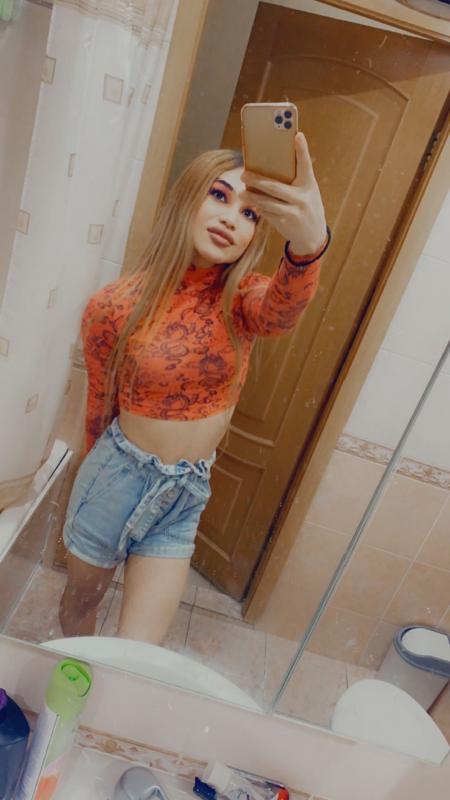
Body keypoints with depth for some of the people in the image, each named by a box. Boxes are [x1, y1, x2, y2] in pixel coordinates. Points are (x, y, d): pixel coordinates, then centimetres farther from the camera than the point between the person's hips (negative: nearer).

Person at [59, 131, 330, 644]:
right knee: (80, 602, 25)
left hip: (188, 493, 1)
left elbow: (282, 312, -36)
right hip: (118, 477, -1)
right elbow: (100, 401, 0)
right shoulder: (116, 305, -15)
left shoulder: (244, 299, -11)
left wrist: (309, 242, -58)